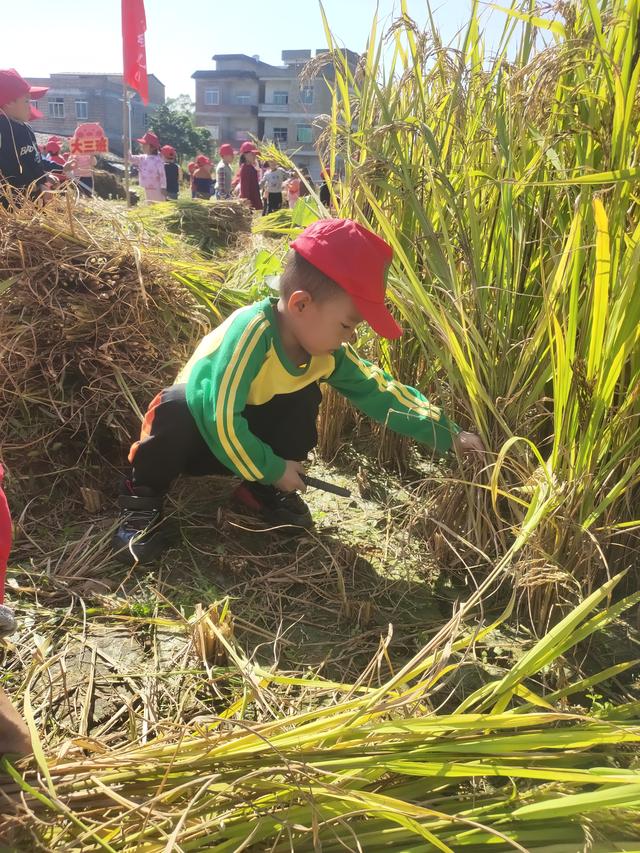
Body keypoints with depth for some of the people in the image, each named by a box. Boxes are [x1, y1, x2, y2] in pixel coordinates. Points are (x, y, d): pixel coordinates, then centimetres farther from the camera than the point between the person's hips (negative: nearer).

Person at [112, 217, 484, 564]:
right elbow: (222, 419, -35)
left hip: (246, 438, 6)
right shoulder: (251, 333, -35)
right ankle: (143, 499, -12)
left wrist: (449, 435, -10)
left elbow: (381, 391, -9)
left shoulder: (327, 351, -14)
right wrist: (272, 470, -23)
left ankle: (263, 492, 1)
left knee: (305, 396, -15)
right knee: (178, 406, -37)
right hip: (197, 433, -6)